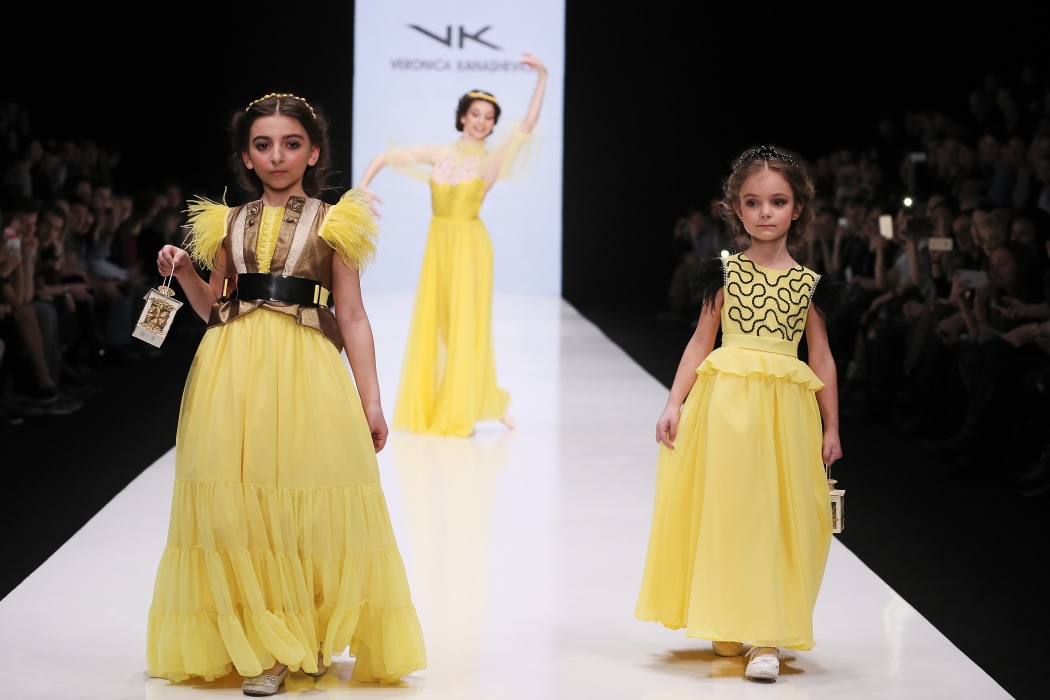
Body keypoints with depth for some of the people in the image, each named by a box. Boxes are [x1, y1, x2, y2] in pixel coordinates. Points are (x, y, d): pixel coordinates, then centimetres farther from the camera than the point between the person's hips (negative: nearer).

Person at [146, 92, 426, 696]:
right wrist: (185, 272, 1)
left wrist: (371, 401, -1)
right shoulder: (230, 224, 13)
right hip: (235, 374, 3)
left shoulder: (332, 223, 6)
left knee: (307, 506, -4)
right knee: (235, 507, -2)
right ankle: (262, 649, 8)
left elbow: (353, 319, 4)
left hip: (306, 374, -2)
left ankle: (307, 638, 14)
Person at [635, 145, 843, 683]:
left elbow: (822, 359, 9)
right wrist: (674, 404, -2)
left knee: (775, 516, -2)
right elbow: (701, 342, 6)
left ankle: (766, 637, 1)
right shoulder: (725, 271, 4)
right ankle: (727, 625, 17)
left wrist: (831, 428, 9)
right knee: (723, 509, 3)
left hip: (784, 410, 0)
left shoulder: (808, 283, 5)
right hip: (724, 403, 0)